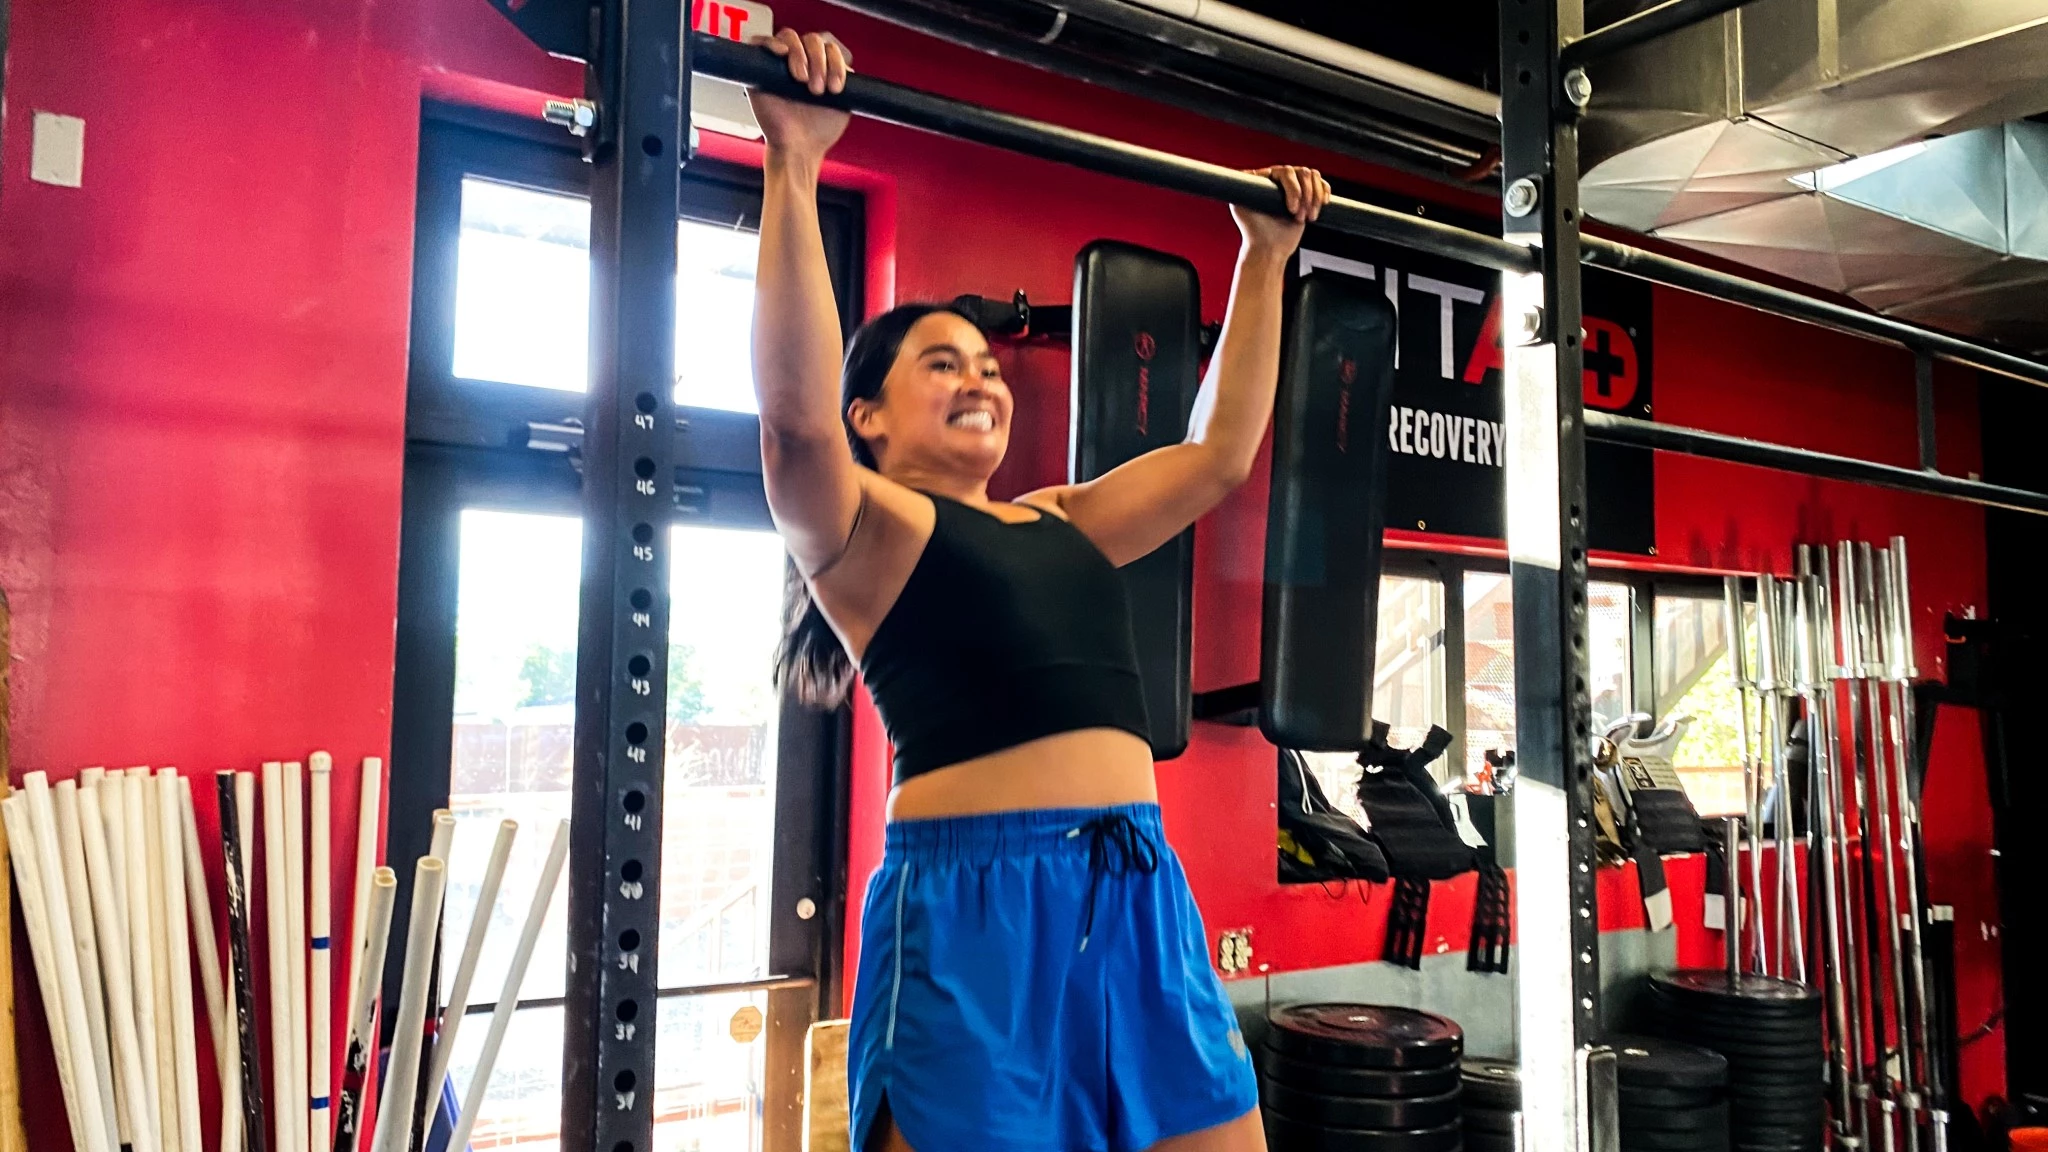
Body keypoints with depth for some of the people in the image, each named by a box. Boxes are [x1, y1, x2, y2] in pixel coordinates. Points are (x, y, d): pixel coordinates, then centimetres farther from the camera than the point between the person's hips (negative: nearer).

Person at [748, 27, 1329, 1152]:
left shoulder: (1064, 523, 21)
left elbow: (1221, 450, 24)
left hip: (1139, 897, 7)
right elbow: (794, 412, -18)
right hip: (972, 907, -6)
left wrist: (1266, 255, 26)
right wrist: (794, 164, -19)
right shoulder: (865, 528, 2)